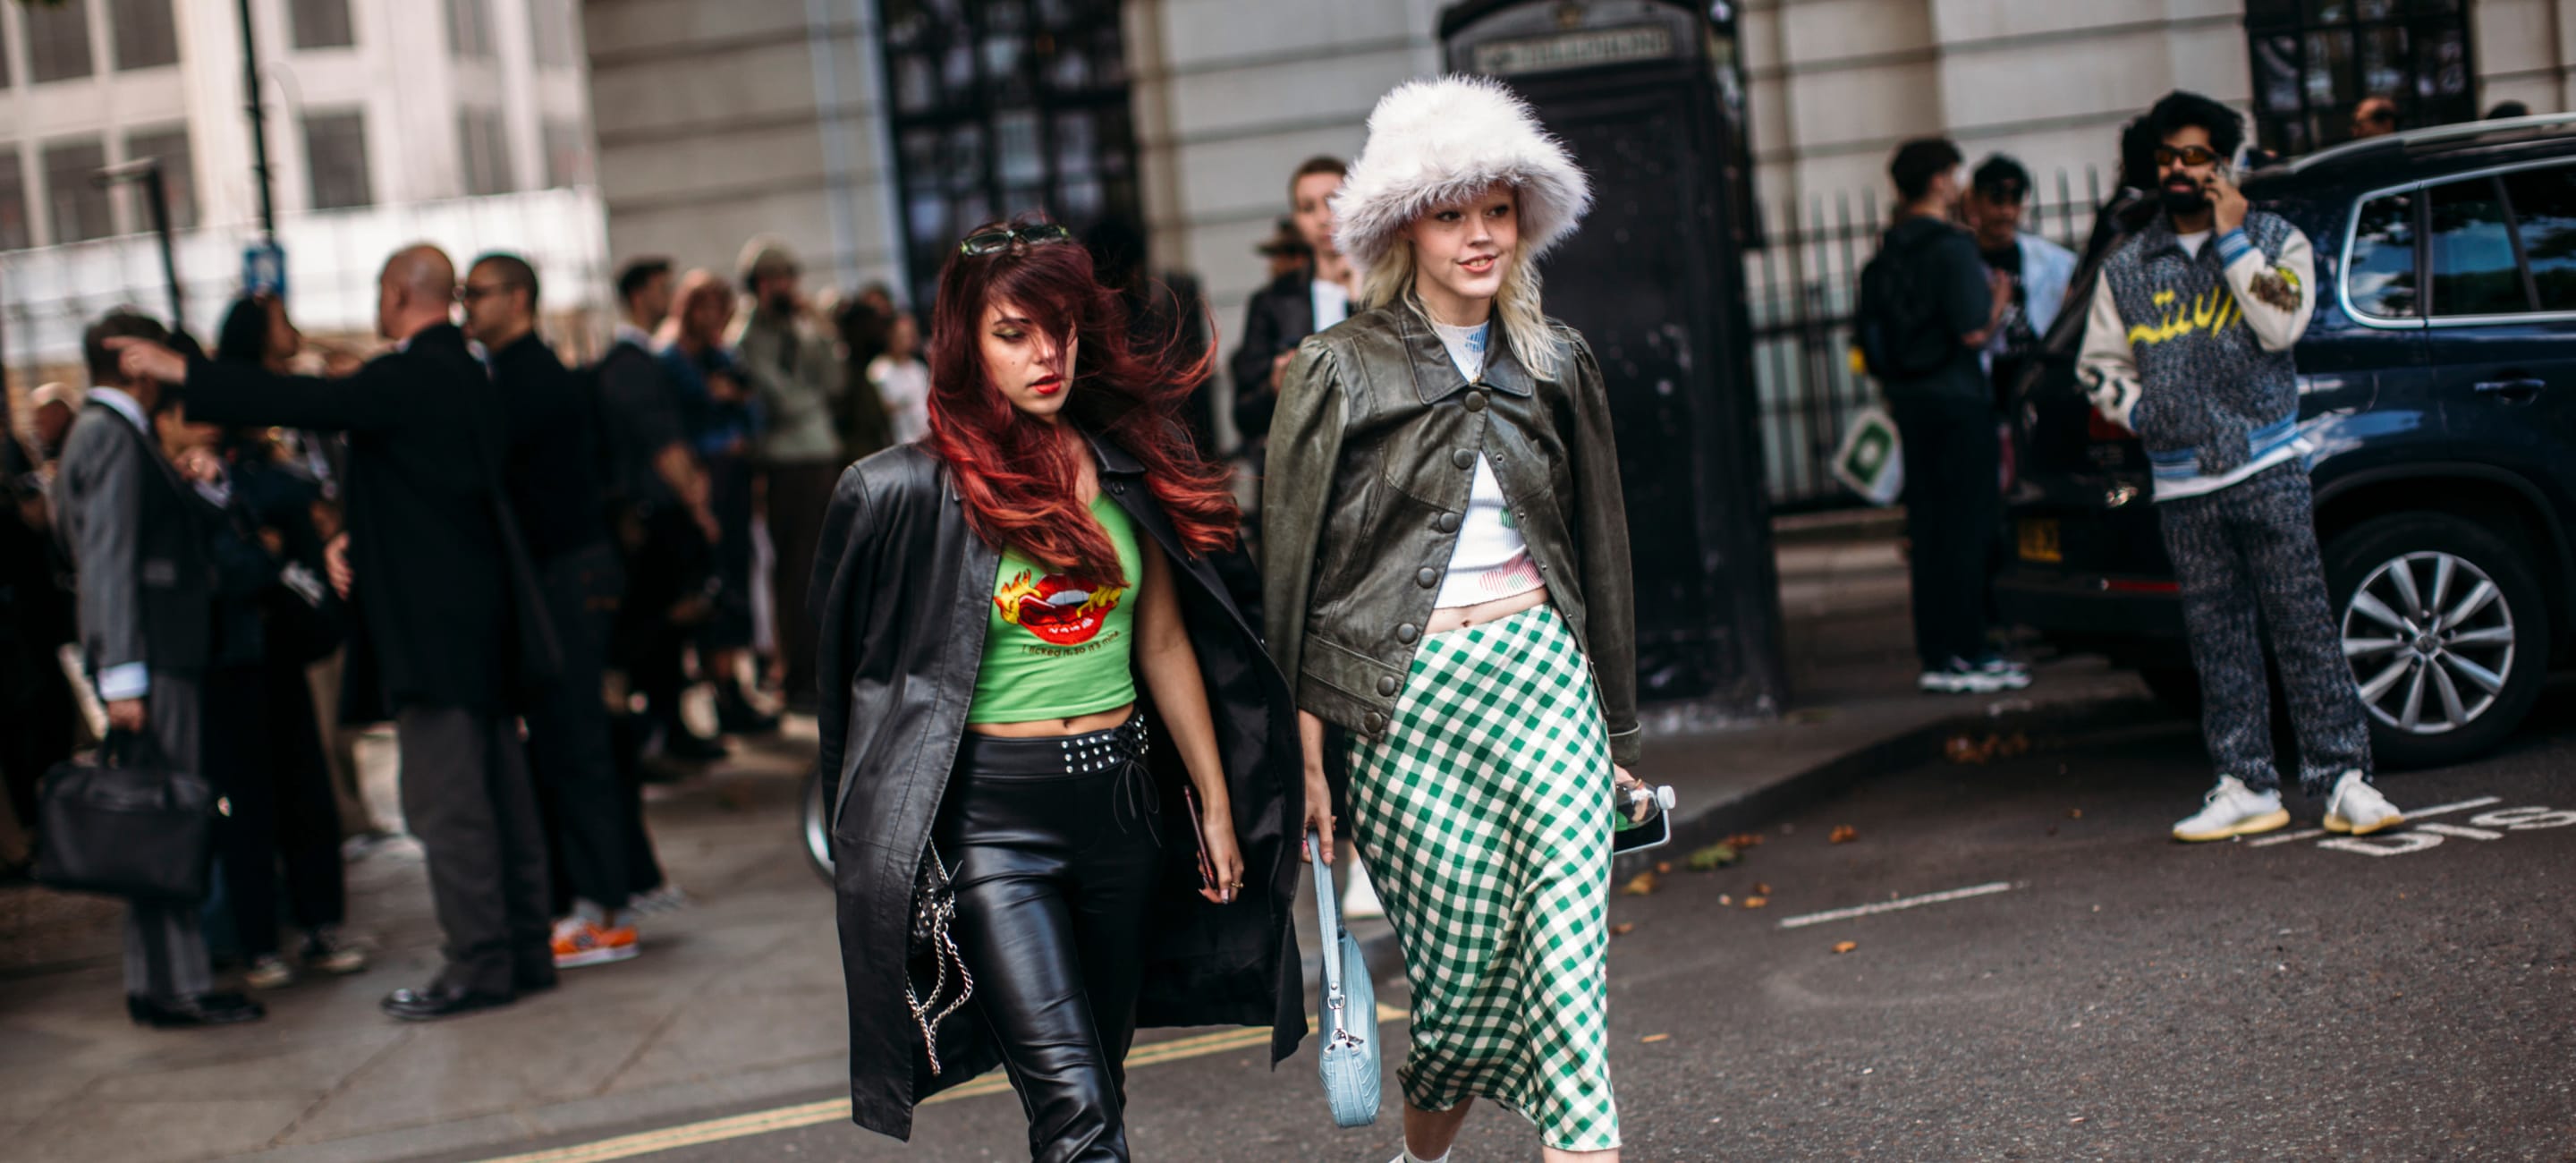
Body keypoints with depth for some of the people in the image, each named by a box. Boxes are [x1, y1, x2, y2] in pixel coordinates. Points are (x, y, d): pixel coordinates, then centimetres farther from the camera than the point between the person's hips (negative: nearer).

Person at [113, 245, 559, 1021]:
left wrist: (178, 371, -14)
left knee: (445, 799, -5)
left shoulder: (410, 377, -15)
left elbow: (303, 403, -21)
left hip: (433, 625, -9)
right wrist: (357, 541, 9)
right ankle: (525, 949, 18)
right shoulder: (467, 375, 14)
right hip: (481, 617, 10)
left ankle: (479, 966, -2)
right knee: (499, 788, 12)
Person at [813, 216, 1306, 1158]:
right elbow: (861, 671, 1)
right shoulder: (906, 492, -8)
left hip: (1123, 799, 5)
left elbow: (1165, 646, 12)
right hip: (993, 819, -5)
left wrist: (1215, 805, 13)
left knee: (1100, 1084, 14)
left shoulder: (1127, 468, 6)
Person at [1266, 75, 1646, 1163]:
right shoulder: (1339, 371, -3)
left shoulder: (1557, 362, 9)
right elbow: (1293, 567, -2)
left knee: (1566, 943, -11)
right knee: (1469, 962, 2)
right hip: (1407, 703, -3)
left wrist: (1617, 730, 18)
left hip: (1544, 676, 3)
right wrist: (1304, 755, -4)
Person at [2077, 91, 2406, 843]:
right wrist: (2139, 408, -1)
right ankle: (2247, 786, 10)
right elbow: (2100, 365, 18)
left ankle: (2343, 779, -3)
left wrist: (2231, 237, -10)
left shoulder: (2273, 240, 6)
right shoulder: (2126, 270, 13)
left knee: (2303, 625, -6)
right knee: (2218, 640, 4)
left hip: (2268, 469, -3)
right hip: (2183, 486, 3)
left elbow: (2281, 324, -11)